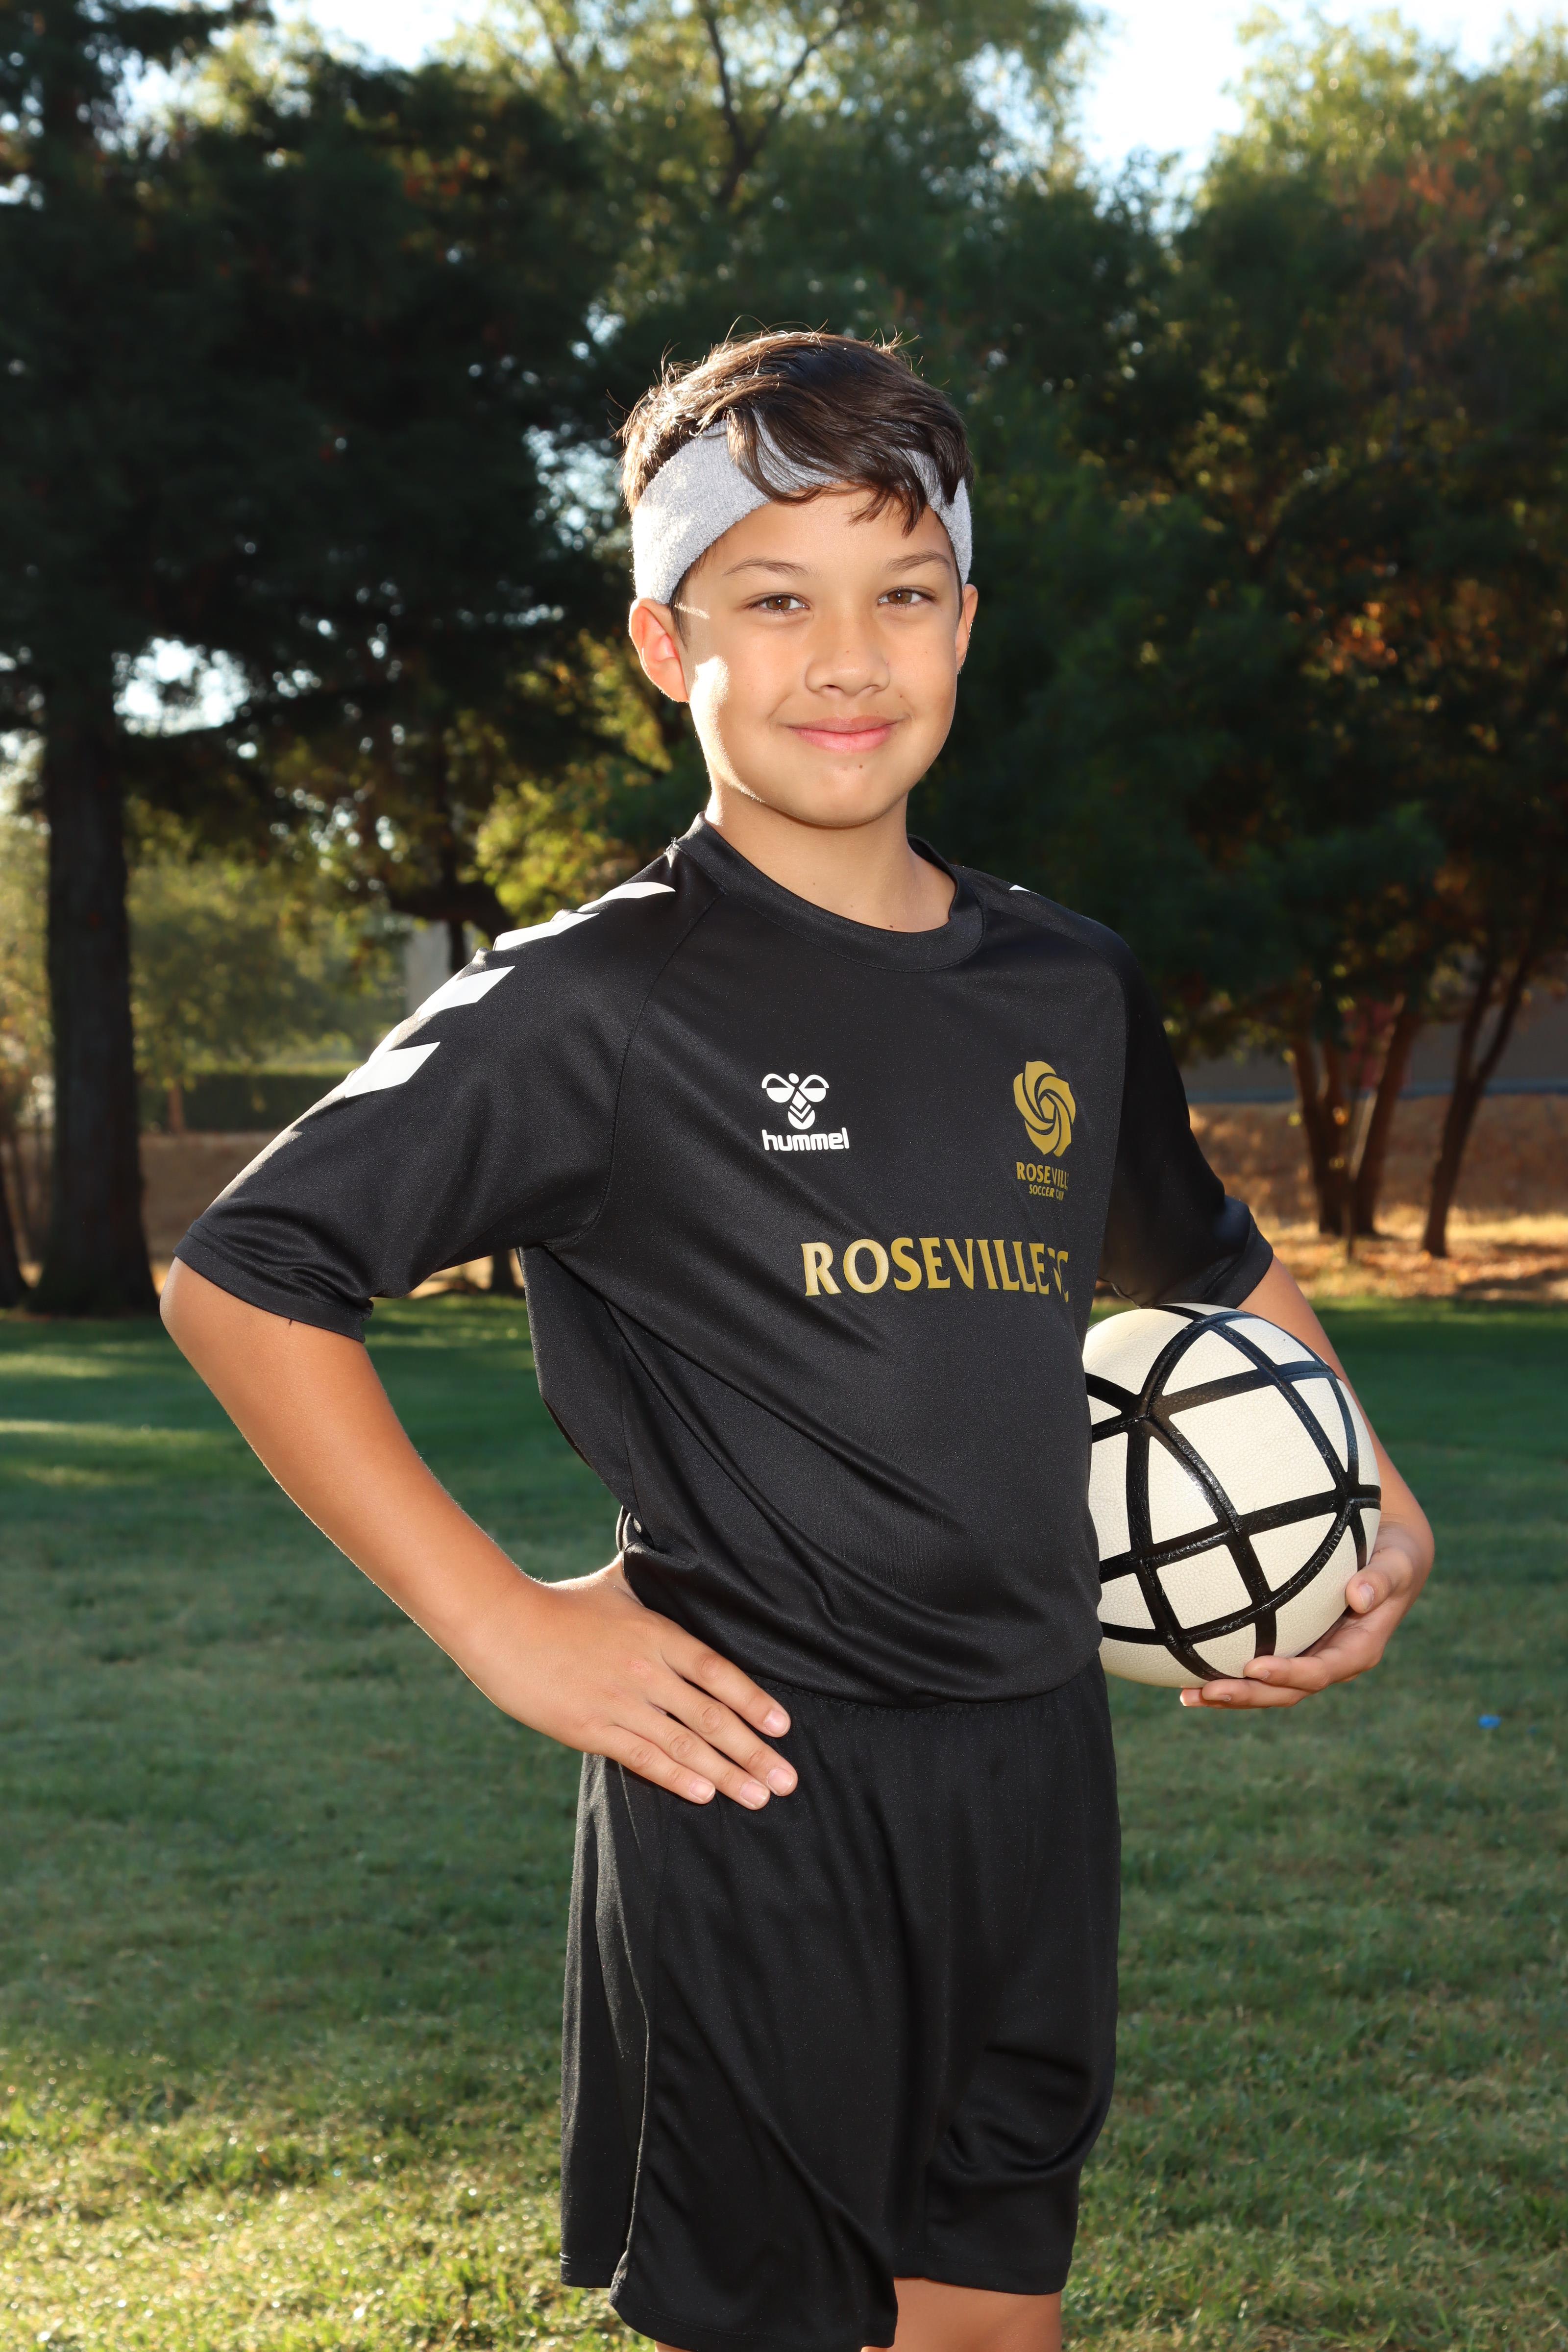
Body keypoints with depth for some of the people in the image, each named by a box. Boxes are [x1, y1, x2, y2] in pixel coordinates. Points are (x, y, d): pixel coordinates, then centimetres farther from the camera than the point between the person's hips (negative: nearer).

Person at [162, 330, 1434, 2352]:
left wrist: (1381, 1511, 13)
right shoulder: (599, 1003, -9)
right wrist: (500, 1625, -10)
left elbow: (1215, 1268, 27)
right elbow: (241, 1279, -8)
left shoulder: (1071, 992, 8)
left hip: (1033, 1769, 6)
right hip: (760, 1780, -5)